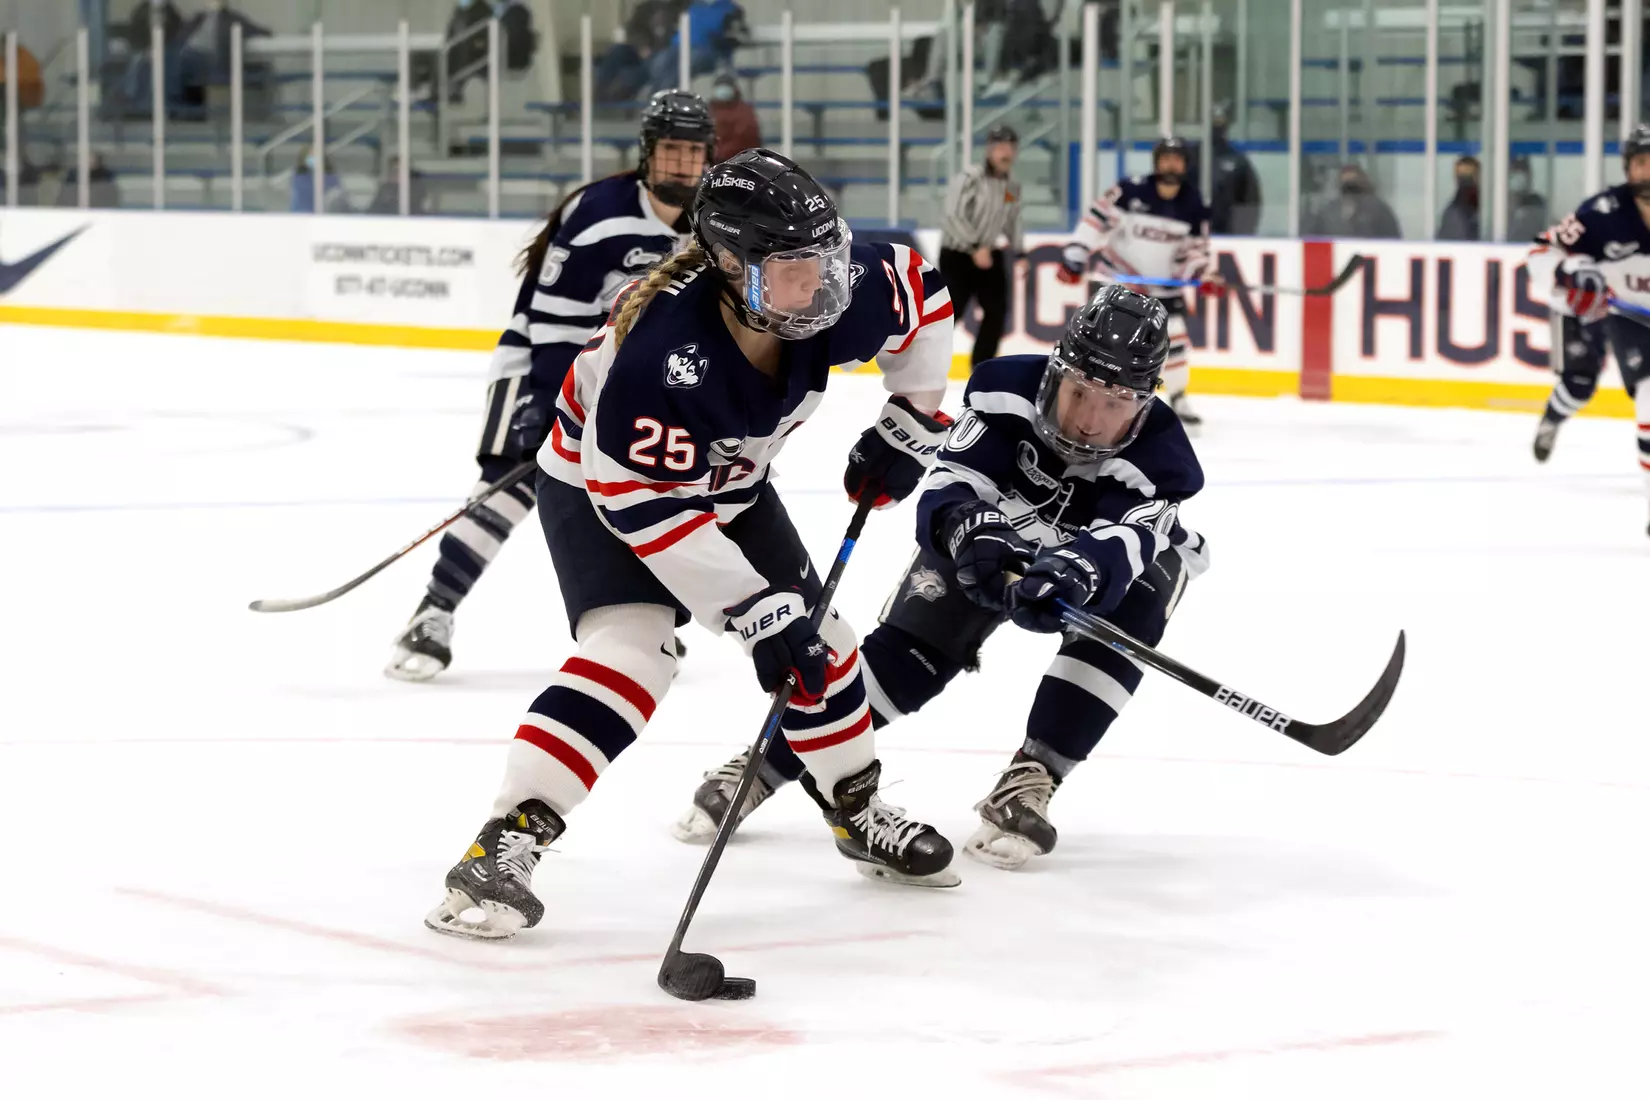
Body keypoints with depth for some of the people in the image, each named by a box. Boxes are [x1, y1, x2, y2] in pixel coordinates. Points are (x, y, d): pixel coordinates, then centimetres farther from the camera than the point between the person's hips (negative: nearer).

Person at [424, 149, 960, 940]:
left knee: (818, 641, 9)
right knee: (631, 646, -28)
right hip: (600, 485, -7)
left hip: (727, 485, 7)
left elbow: (921, 291, -1)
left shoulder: (841, 294, -25)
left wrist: (912, 420, 0)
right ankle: (503, 846, -31)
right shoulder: (661, 351, -42)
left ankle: (861, 814, 34)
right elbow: (646, 504, -36)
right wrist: (756, 613, -34)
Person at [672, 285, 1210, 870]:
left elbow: (1110, 553, -51)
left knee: (1129, 606, -32)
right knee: (913, 642, -15)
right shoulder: (1005, 390, -32)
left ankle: (1030, 783, -26)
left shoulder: (1159, 461, -36)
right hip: (999, 535, 1)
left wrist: (1072, 575, -74)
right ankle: (761, 767, -5)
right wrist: (973, 531, -60)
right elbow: (946, 494, -36)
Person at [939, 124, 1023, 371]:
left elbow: (1012, 221, 18)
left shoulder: (1012, 186, 7)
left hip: (990, 254, 7)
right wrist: (975, 248, -27)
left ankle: (982, 365, 12)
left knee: (998, 311, 1)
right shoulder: (969, 179, -18)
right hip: (957, 254, -7)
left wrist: (1020, 253, 11)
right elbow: (954, 217, -24)